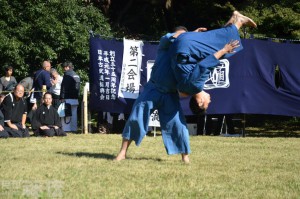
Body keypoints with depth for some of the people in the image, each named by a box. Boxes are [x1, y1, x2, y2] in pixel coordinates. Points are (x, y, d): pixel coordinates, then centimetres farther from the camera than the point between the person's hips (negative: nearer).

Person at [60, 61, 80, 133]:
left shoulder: (67, 74, -10)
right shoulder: (77, 75, 17)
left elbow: (64, 87, -14)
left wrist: (62, 97, -15)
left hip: (68, 98, -8)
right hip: (75, 98, 8)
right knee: (74, 114, 10)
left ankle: (66, 128, -10)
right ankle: (74, 128, 11)